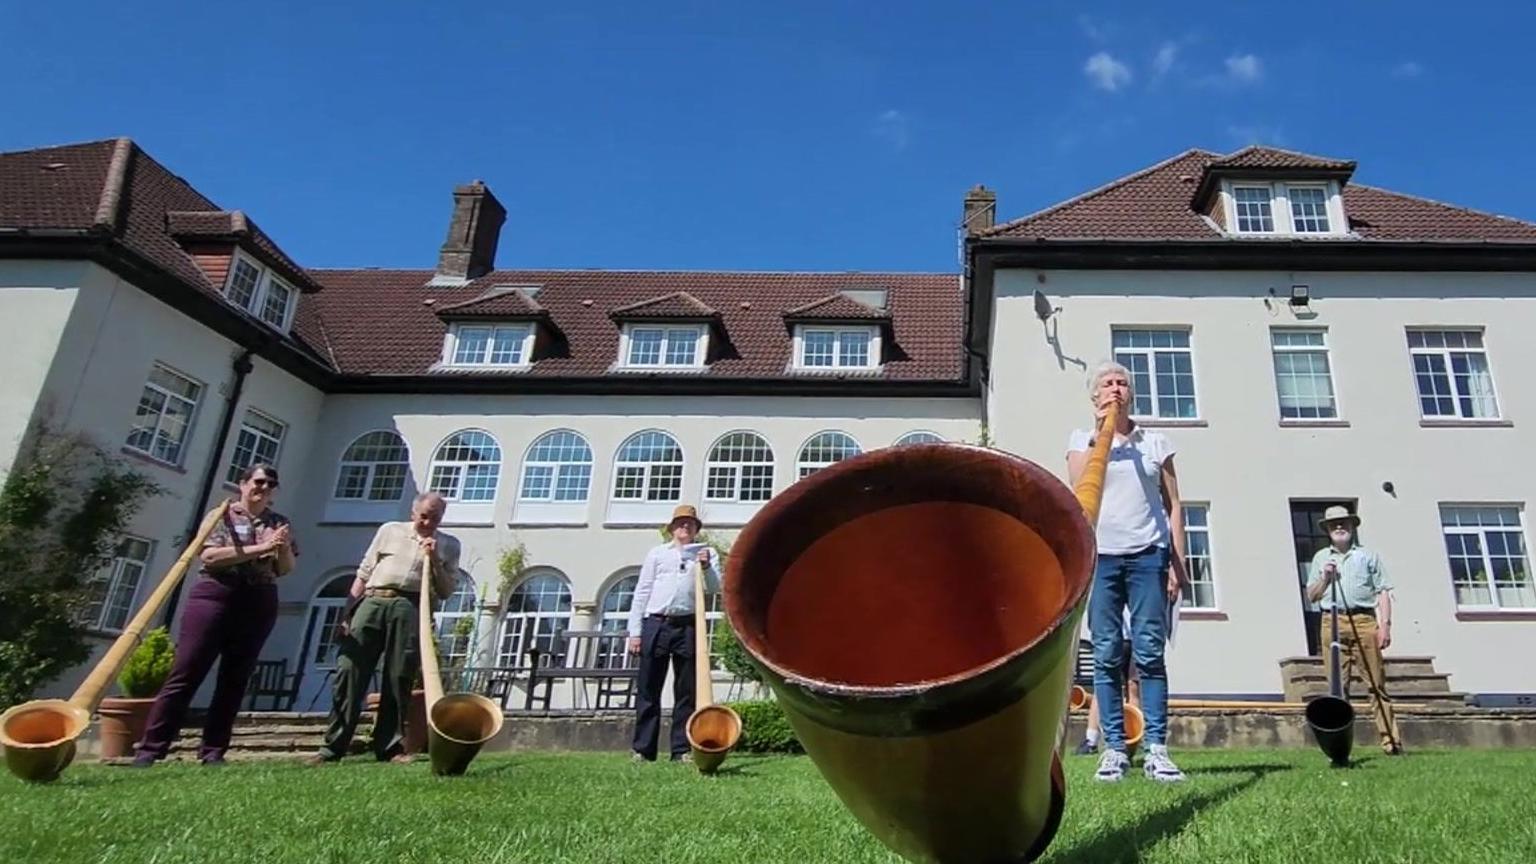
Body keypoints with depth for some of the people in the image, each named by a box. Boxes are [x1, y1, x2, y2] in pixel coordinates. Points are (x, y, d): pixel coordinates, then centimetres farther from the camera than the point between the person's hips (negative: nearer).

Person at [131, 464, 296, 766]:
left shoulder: (279, 522, 13)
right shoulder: (222, 515, 4)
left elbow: (286, 569, 11)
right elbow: (208, 555, -11)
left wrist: (284, 548, -11)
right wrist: (259, 548, -19)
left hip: (259, 604, 3)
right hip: (215, 595, -3)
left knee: (234, 679, 5)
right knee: (184, 674, -4)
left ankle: (213, 751, 10)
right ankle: (151, 749, 1)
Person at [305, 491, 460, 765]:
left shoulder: (448, 545, 15)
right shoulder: (390, 530, 18)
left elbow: (446, 591, 11)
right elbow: (364, 573, 15)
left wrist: (435, 559, -2)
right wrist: (347, 612, 6)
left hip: (410, 609, -1)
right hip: (372, 602, 1)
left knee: (399, 678, -5)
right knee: (349, 671, -6)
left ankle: (389, 747, 1)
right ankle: (333, 746, -2)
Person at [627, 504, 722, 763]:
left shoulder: (705, 554, 15)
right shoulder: (657, 553, 14)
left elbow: (716, 587, 4)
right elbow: (641, 593, 9)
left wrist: (706, 567, -15)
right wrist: (635, 632, 2)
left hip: (687, 626, 0)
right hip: (655, 625, 0)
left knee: (686, 691, 2)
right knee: (648, 689, 2)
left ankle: (682, 749, 8)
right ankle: (643, 749, 9)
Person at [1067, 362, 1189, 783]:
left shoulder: (1156, 443, 12)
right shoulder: (1082, 439, 11)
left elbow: (1173, 505, 10)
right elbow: (1078, 483, -8)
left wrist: (1178, 563, 2)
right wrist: (1098, 432, -7)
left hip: (1148, 554, 0)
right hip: (1100, 556, 0)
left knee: (1149, 652, -4)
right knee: (1107, 654, -2)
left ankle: (1157, 749, -1)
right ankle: (1114, 748, 3)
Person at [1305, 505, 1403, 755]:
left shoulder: (1368, 556, 15)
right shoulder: (1321, 557, 20)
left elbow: (1383, 592, 8)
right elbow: (1311, 596, 18)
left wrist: (1385, 625, -4)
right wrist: (1325, 578, 0)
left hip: (1364, 621, -1)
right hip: (1332, 622, 1)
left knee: (1376, 683, -4)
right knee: (1337, 685, -1)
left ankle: (1391, 741, -3)